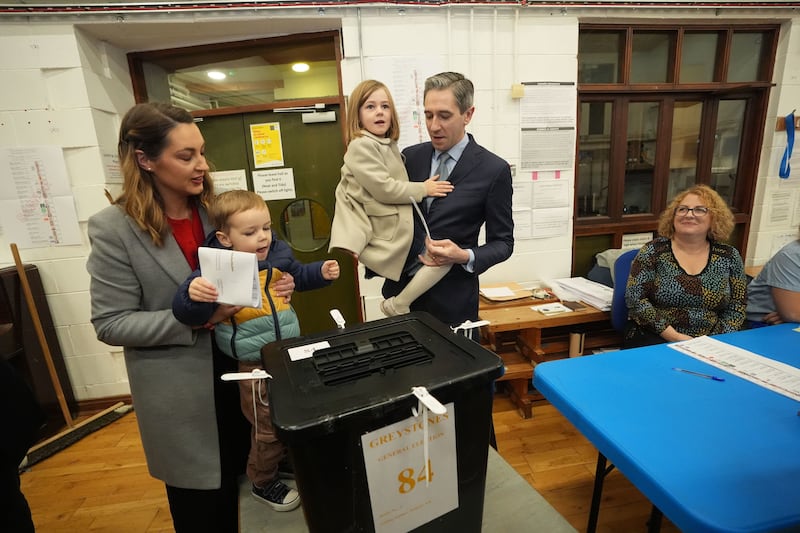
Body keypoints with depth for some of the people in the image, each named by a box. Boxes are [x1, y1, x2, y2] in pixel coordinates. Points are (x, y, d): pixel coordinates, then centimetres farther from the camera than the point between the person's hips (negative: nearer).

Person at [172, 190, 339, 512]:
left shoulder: (278, 254, -3)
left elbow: (300, 276, 17)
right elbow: (187, 315, -22)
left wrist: (322, 272, 1)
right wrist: (192, 294, -42)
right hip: (255, 364, -6)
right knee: (268, 428, 11)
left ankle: (286, 459, 55)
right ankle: (262, 483, 40)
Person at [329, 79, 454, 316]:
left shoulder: (388, 145, 16)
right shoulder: (361, 146, -13)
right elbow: (384, 189, -19)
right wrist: (423, 189, -10)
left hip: (398, 226, 9)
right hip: (385, 234, -9)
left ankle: (396, 298, 12)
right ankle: (397, 306, -1)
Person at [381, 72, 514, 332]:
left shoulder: (494, 170, -9)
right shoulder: (410, 156, 3)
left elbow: (503, 242, -5)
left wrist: (465, 257, -22)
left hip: (451, 299, -3)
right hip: (400, 287, 4)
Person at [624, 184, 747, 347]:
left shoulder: (729, 256, 6)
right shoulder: (653, 251, -4)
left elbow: (736, 308, 7)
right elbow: (635, 299, -10)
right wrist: (675, 337, -15)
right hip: (654, 340, -3)